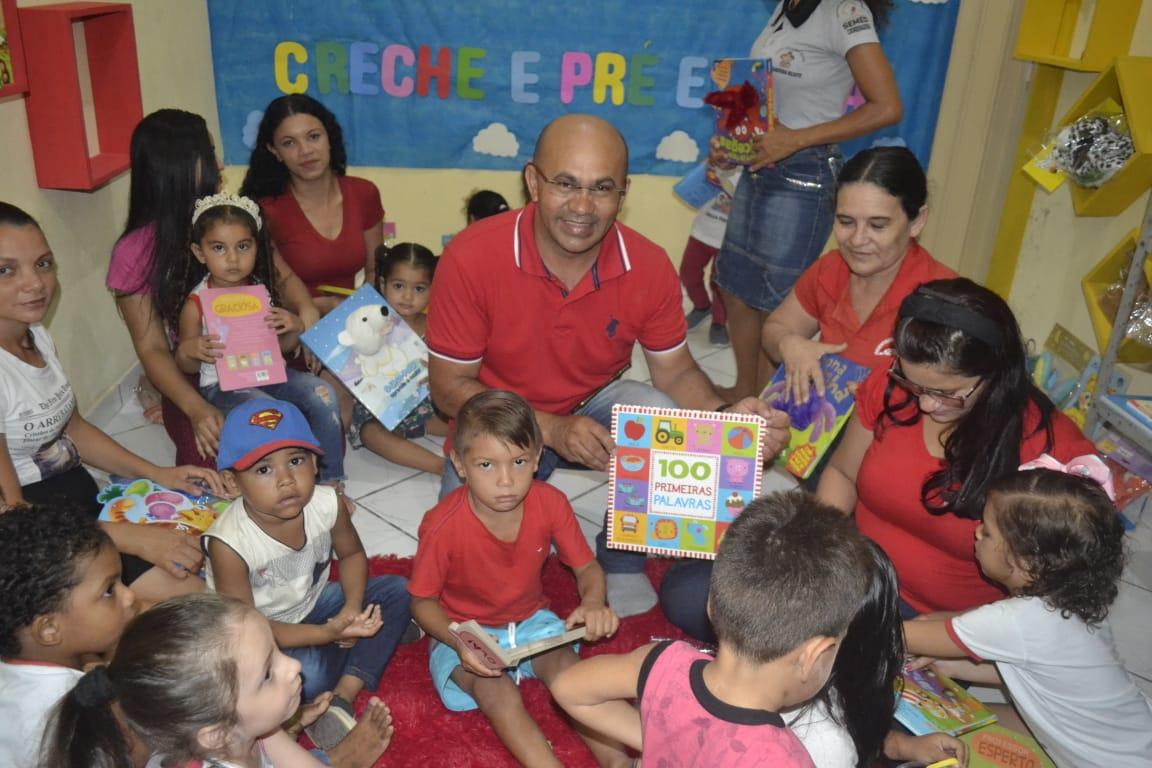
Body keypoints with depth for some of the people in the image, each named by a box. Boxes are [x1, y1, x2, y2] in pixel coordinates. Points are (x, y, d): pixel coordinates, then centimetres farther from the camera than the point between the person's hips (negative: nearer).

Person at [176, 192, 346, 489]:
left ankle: (331, 480, -7)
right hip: (222, 384, -4)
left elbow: (285, 348, 11)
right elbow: (187, 367, 0)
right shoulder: (197, 303, -9)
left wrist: (295, 327, -12)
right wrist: (188, 351, -24)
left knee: (323, 394, -17)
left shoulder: (263, 290, 2)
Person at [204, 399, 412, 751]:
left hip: (311, 606, 6)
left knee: (396, 591, -9)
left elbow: (352, 554, 2)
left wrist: (352, 607, -17)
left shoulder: (327, 505, -20)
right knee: (308, 673, -34)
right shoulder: (228, 544, -31)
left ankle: (343, 697, -16)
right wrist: (327, 633, -31)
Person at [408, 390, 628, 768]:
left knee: (565, 666, -24)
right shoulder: (442, 525, -27)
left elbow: (587, 567, -5)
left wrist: (593, 602, -29)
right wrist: (460, 642, -32)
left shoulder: (551, 503, -18)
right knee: (493, 687, -30)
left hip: (531, 620, 3)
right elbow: (423, 601, -13)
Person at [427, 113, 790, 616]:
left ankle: (623, 563, -1)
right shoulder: (471, 258, -23)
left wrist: (725, 416, -27)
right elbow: (449, 386, -16)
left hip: (597, 405, 2)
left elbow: (675, 371, -4)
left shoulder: (648, 267, -17)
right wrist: (550, 429, -30)